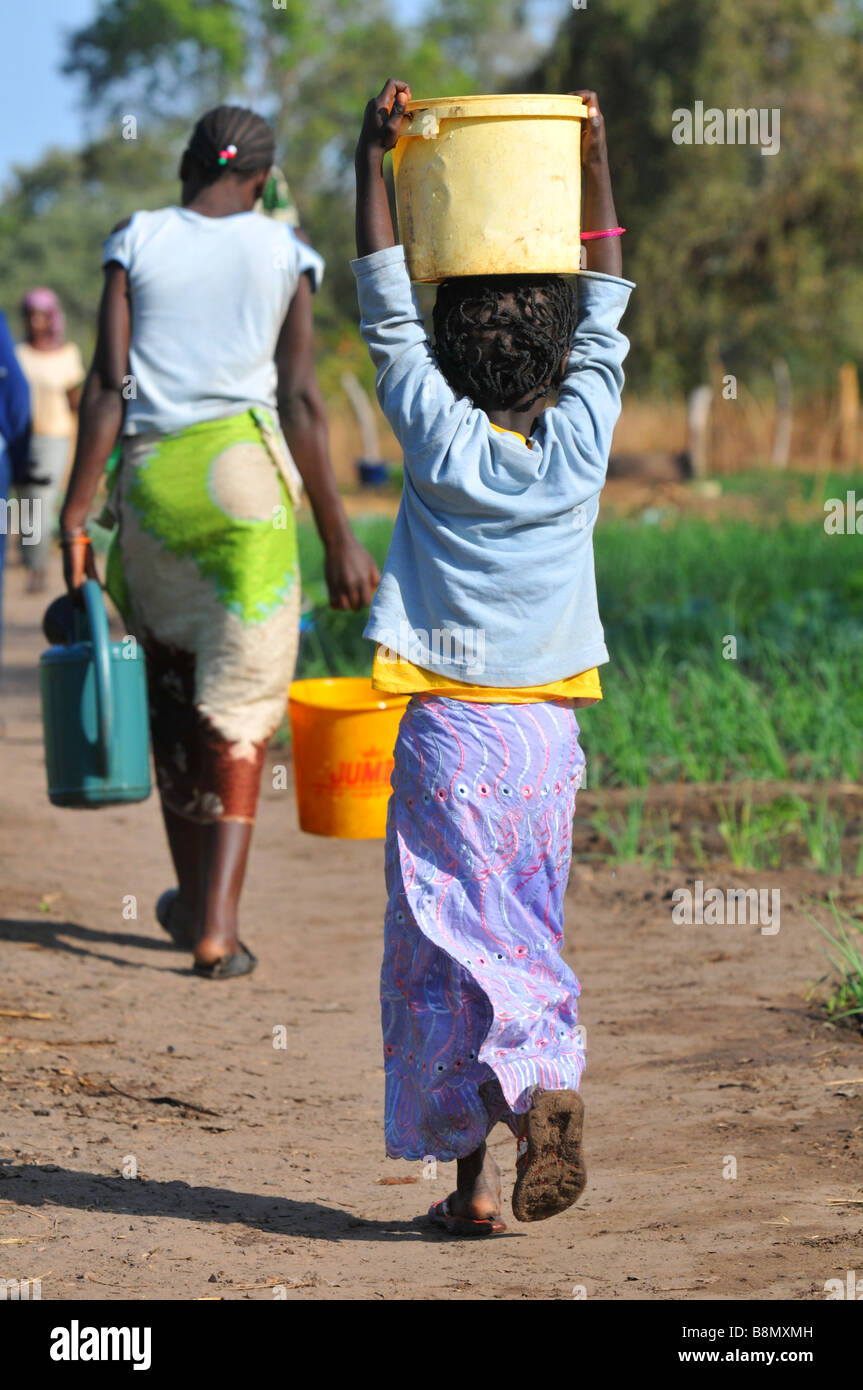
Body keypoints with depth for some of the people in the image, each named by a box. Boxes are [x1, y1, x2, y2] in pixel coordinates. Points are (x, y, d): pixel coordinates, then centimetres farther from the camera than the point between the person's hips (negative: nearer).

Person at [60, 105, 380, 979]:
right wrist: (338, 539, 2)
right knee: (240, 702, 0)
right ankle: (216, 923, -12)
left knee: (171, 683, 18)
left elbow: (107, 386, -2)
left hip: (150, 475, 1)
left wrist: (76, 512, -1)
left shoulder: (137, 242, 6)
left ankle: (192, 896, 28)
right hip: (244, 470, -1)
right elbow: (301, 402, -1)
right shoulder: (283, 254, 4)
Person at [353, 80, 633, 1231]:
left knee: (450, 946, 0)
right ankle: (545, 1089, -8)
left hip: (450, 730, -3)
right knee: (523, 939, 16)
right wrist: (595, 167, 15)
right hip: (548, 734, 3)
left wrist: (374, 158, 1)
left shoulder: (442, 440, -8)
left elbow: (386, 309, -2)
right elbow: (604, 312, 10)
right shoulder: (578, 443, -2)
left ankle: (473, 1173, -12)